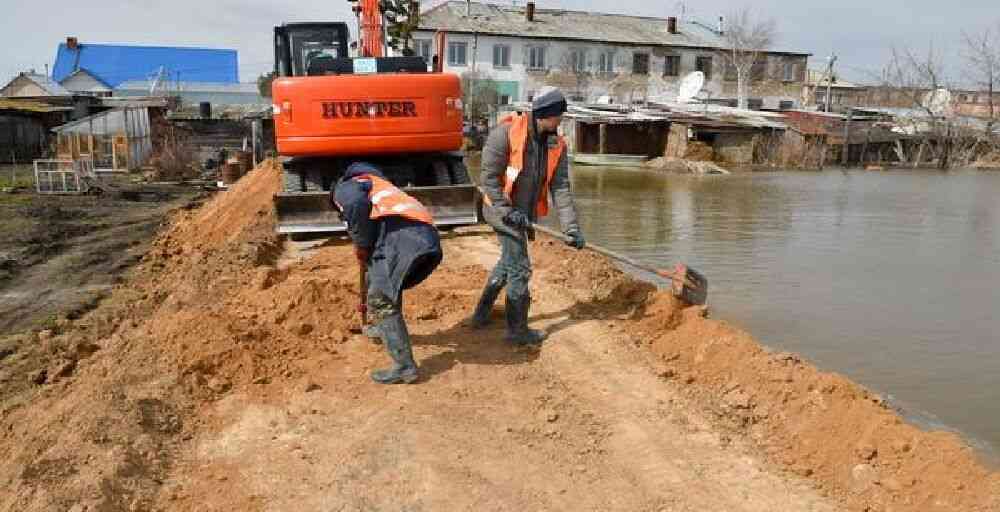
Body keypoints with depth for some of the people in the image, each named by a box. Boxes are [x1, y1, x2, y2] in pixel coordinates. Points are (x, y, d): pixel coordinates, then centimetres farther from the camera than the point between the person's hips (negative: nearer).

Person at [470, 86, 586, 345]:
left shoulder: (556, 145, 0)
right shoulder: (507, 132, -19)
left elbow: (561, 188, -3)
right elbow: (488, 175, -18)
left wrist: (572, 227, -11)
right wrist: (508, 212, -22)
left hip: (523, 214, 8)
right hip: (503, 210, -8)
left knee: (508, 262, 21)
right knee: (520, 269, -4)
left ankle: (482, 314, 39)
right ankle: (517, 330, 11)